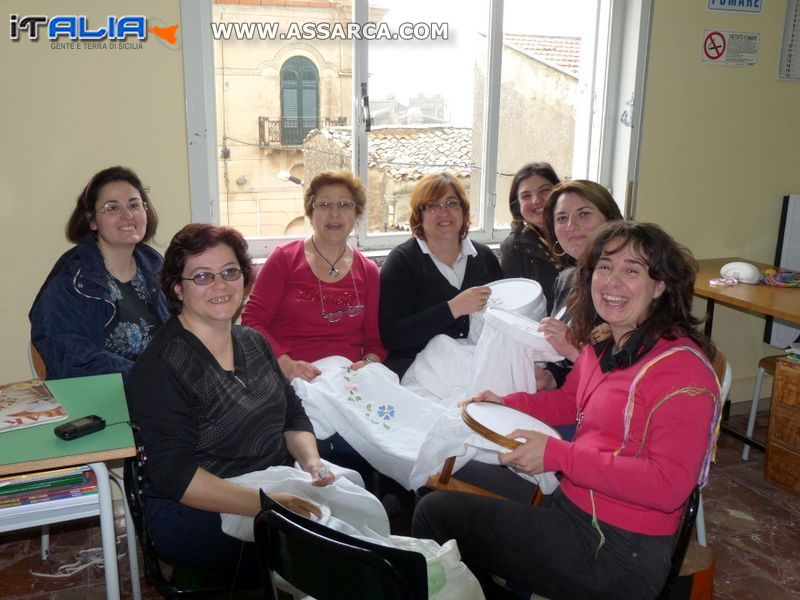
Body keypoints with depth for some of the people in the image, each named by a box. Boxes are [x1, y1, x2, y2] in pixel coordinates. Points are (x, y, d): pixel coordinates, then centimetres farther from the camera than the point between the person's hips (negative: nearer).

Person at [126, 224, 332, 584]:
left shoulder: (253, 342, 9)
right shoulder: (161, 366, -13)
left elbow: (293, 416, 14)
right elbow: (174, 474, -19)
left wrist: (311, 462, -7)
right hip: (200, 512, -7)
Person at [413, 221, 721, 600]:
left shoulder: (681, 367, -21)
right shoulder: (602, 343, 4)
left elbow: (668, 486, -25)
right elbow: (569, 400, 21)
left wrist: (557, 455, -25)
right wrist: (506, 405, 4)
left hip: (617, 552, -8)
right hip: (571, 506, 8)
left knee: (436, 512, -5)